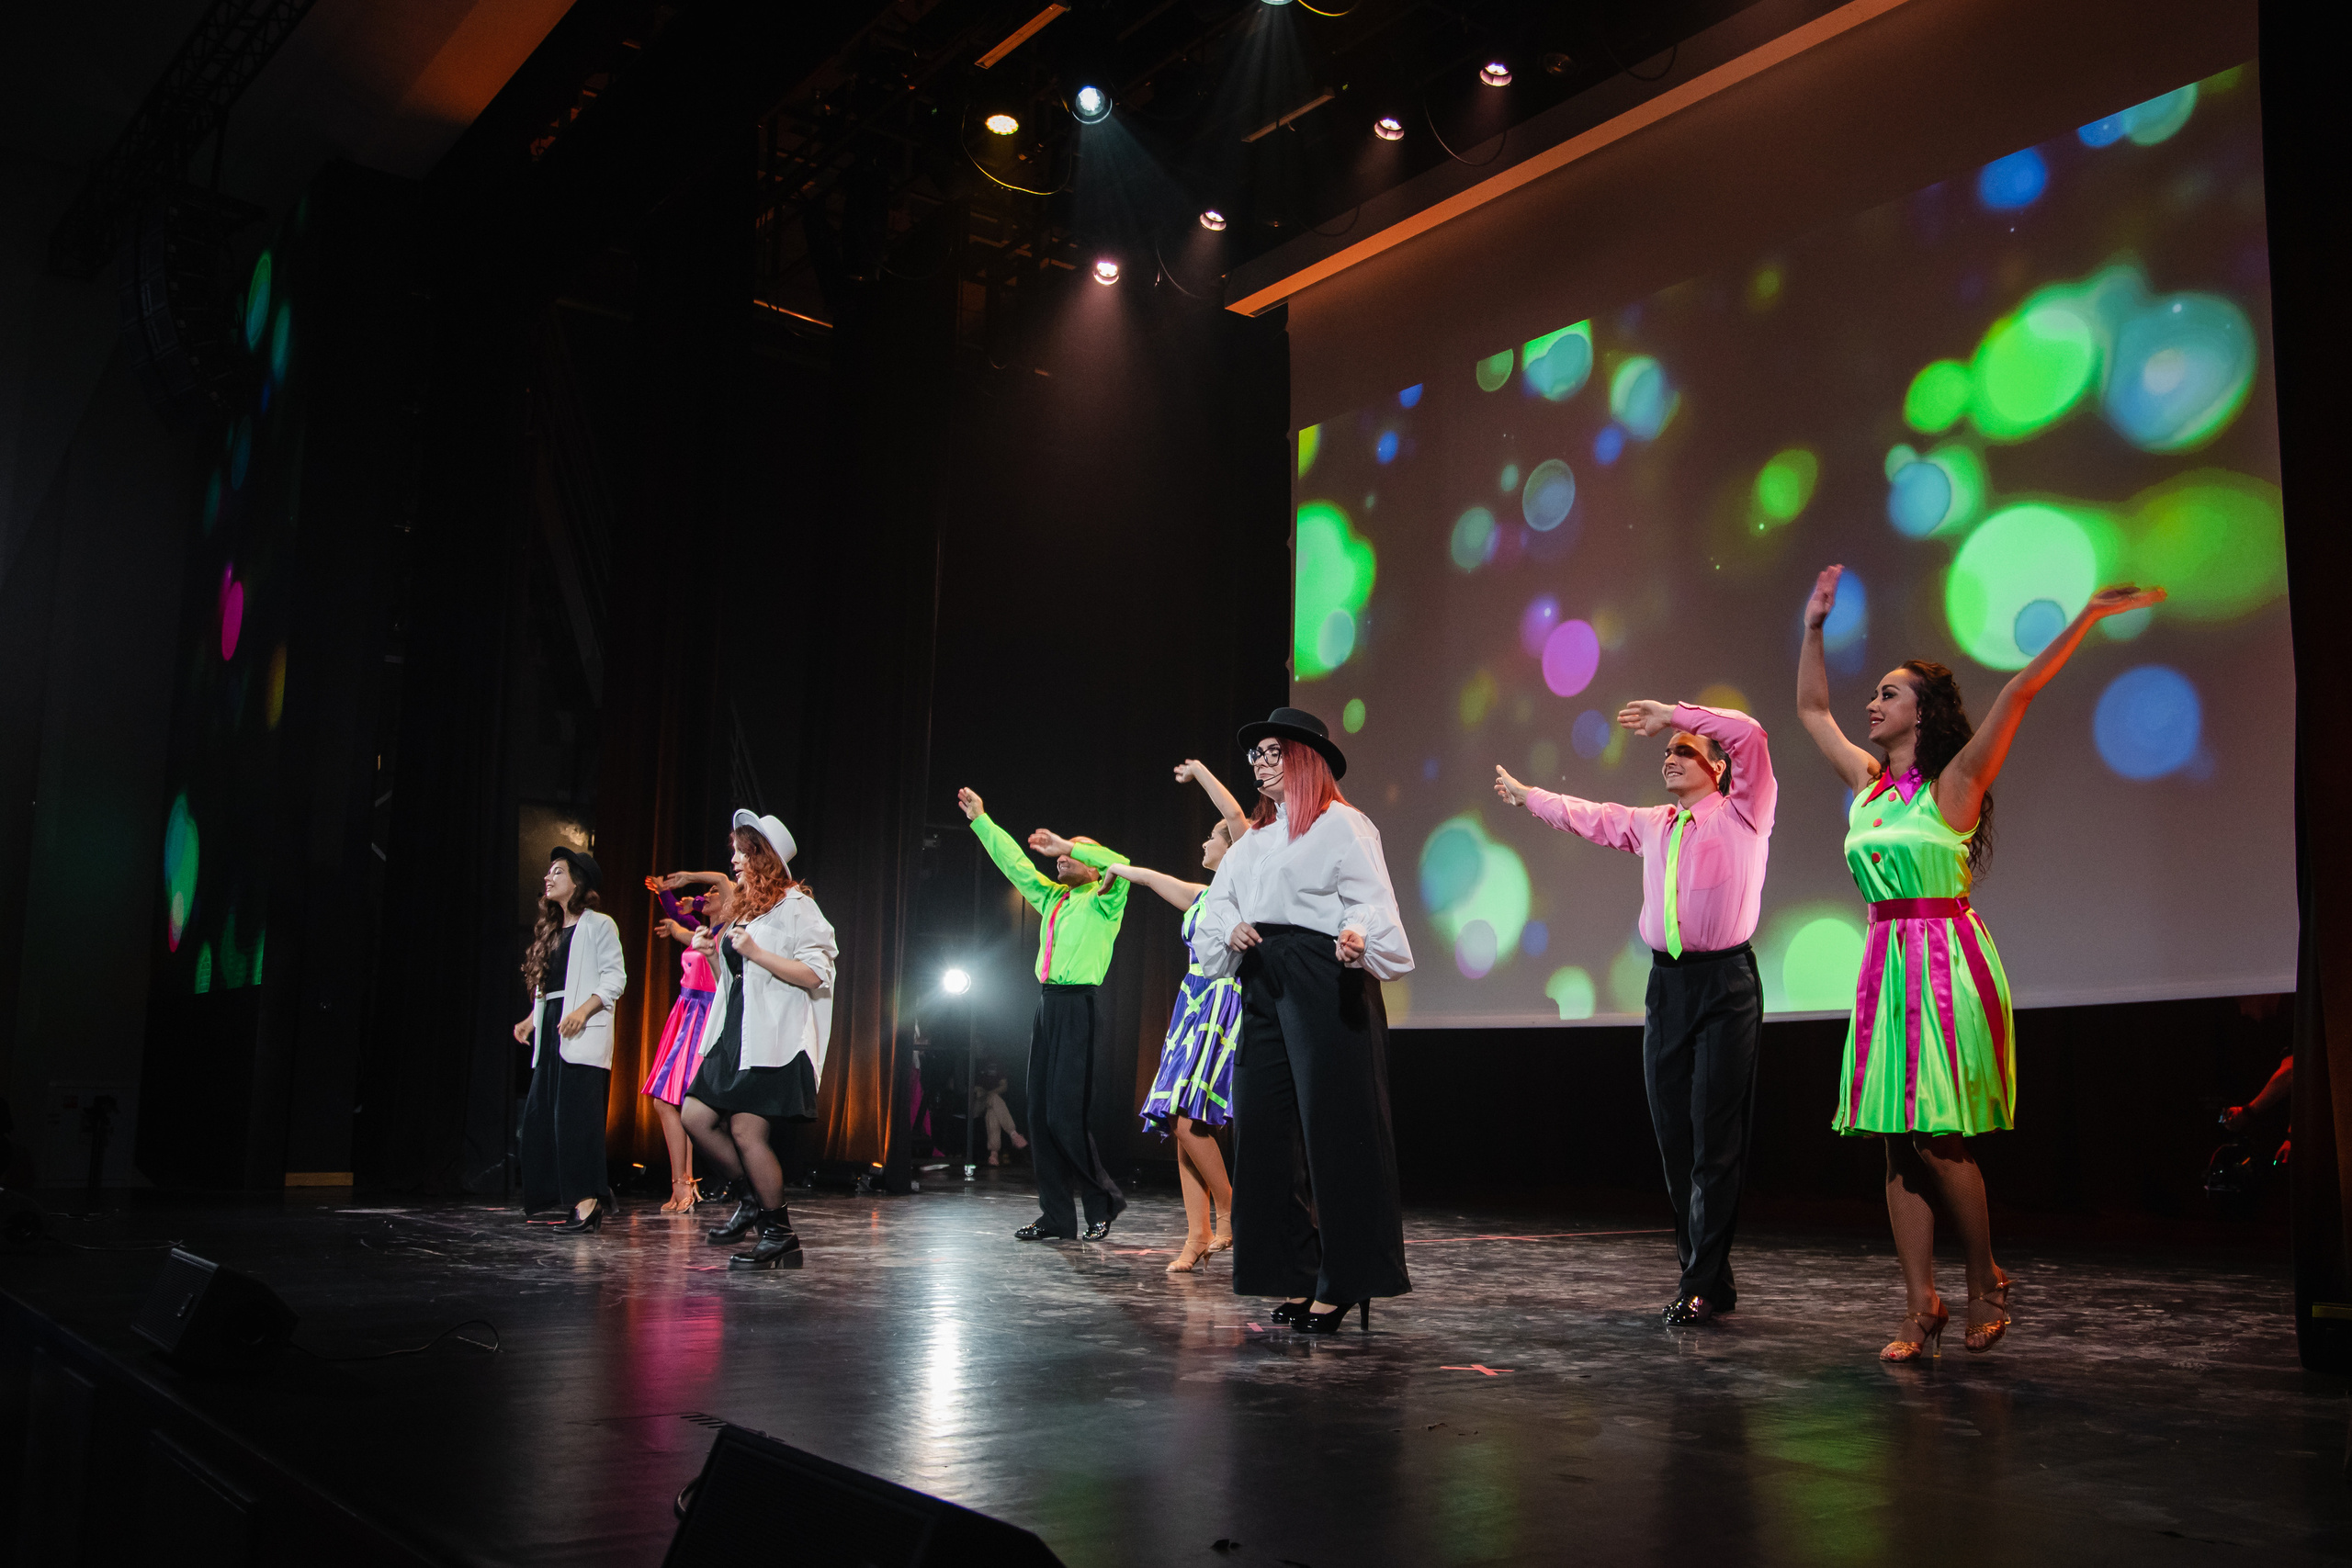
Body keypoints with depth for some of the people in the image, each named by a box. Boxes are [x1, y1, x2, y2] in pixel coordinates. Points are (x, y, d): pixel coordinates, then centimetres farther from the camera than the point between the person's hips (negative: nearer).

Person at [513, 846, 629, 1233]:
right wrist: (532, 1019, 14)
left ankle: (587, 1199, -12)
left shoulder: (598, 924, -2)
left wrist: (583, 1011, -20)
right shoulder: (551, 931, 21)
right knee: (540, 1113, 3)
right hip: (551, 1031, 8)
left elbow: (615, 977, -9)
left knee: (576, 1113, -13)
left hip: (583, 1034, -8)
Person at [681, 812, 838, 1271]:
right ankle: (754, 1198, 17)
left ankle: (778, 1230, 2)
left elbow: (815, 974, -16)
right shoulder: (744, 910, 20)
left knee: (747, 1128, -12)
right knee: (696, 1116, 2)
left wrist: (755, 952, -19)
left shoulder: (794, 906, -7)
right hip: (736, 1035, 9)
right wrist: (712, 954, 8)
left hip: (774, 1040, -9)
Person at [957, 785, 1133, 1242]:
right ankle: (1056, 1216, 10)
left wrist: (1068, 845, -15)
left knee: (1065, 1116, -12)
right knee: (1040, 1114, 5)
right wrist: (980, 820, 28)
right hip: (1047, 1003, 8)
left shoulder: (1102, 902, 1)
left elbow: (1119, 865, -19)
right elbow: (1015, 864, 27)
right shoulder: (1054, 899, 20)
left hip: (1078, 1007, -8)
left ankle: (1103, 1200, 6)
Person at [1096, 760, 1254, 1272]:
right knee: (1182, 1123, 1)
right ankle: (1199, 1233, 2)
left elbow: (1236, 813, -13)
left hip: (1223, 1006, -9)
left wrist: (1200, 772, -2)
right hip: (1193, 1005, 9)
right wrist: (1113, 869, 48)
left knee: (1189, 1119, -18)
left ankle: (1229, 1213, -3)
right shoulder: (1202, 895, 20)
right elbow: (1151, 877, 37)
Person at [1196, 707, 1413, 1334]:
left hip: (1323, 982, -7)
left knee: (1333, 1129, -7)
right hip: (1262, 984, 8)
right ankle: (1295, 1278, 13)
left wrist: (1357, 938, -32)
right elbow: (1215, 908, 20)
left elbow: (1369, 902, -12)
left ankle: (1343, 1282, 0)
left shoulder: (1341, 825, -1)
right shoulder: (1253, 841, 22)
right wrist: (1230, 933, -2)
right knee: (1266, 1127, 4)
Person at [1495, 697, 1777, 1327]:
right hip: (1666, 984, 6)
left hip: (1726, 984, -6)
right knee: (1673, 1133, 4)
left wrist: (1671, 713, -8)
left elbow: (1749, 733, -14)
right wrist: (1527, 796, 44)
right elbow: (1590, 816, 34)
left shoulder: (1743, 814, 1)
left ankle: (1702, 1284, -4)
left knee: (1715, 1136, -7)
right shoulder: (1652, 825, 19)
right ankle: (1707, 1276, 12)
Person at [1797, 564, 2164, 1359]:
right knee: (1898, 1141, 3)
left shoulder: (1954, 784, -4)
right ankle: (1922, 1308, 8)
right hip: (1886, 967, 6)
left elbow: (2019, 692, -13)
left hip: (1948, 969, -6)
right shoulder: (1866, 782, 12)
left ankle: (1985, 1279, 14)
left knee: (1935, 1138, -8)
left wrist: (2088, 615, -18)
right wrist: (1813, 627, 25)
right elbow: (1811, 708, 25)